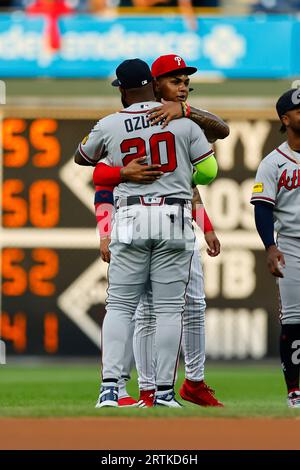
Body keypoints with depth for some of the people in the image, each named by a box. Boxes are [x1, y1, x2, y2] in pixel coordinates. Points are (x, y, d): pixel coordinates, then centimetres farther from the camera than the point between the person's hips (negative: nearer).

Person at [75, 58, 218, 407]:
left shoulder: (109, 126, 3)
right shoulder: (183, 121, 0)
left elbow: (81, 158, 22)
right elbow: (208, 170, 4)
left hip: (130, 218, 0)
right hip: (175, 218, 0)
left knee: (119, 306, 4)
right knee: (169, 307, 3)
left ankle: (110, 386, -9)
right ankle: (164, 390, 0)